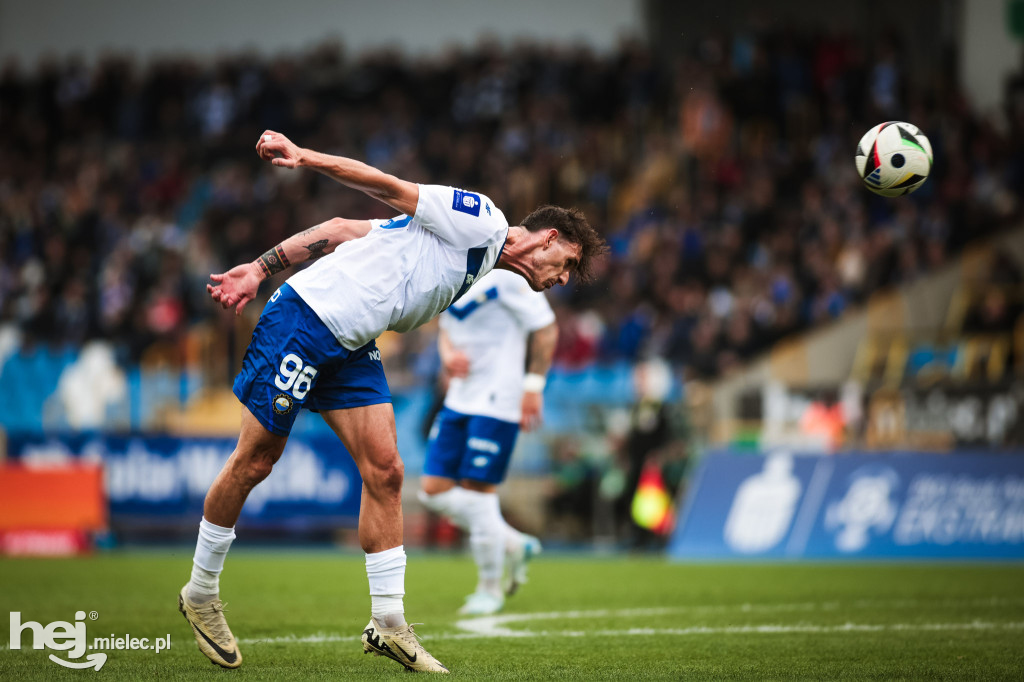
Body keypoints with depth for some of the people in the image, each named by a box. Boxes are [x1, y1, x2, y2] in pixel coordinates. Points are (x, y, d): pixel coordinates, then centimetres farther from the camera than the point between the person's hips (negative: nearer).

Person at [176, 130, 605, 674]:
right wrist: (305, 158, -22)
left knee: (385, 472, 0)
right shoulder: (480, 220, -6)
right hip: (304, 320, -9)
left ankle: (388, 623, 1)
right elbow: (388, 186, -12)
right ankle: (200, 593, 16)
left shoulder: (475, 271, 19)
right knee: (254, 462, 0)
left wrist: (261, 267, 6)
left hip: (351, 351, 9)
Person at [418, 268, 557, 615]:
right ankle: (513, 544, 21)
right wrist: (448, 351, -2)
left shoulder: (505, 274, -16)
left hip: (496, 400, -9)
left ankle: (490, 588, 13)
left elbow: (546, 329, -12)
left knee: (477, 489, -5)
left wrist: (533, 385, -14)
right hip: (459, 399, 9)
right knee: (434, 490, 4)